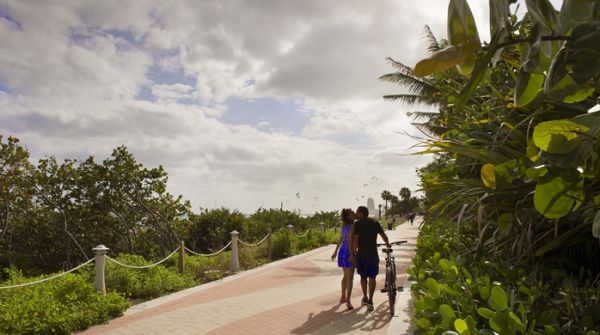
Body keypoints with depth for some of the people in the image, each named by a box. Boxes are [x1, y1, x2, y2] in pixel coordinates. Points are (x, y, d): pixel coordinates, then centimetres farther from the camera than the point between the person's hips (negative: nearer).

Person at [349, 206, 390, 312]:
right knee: (372, 277, 4)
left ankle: (365, 298, 26)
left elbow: (355, 240, -12)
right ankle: (370, 301, -4)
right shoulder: (375, 223, 6)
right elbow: (384, 236, 14)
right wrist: (387, 244, 33)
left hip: (361, 254, -1)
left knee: (363, 276, 15)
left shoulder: (357, 224, -5)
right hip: (373, 253, 1)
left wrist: (352, 254, -8)